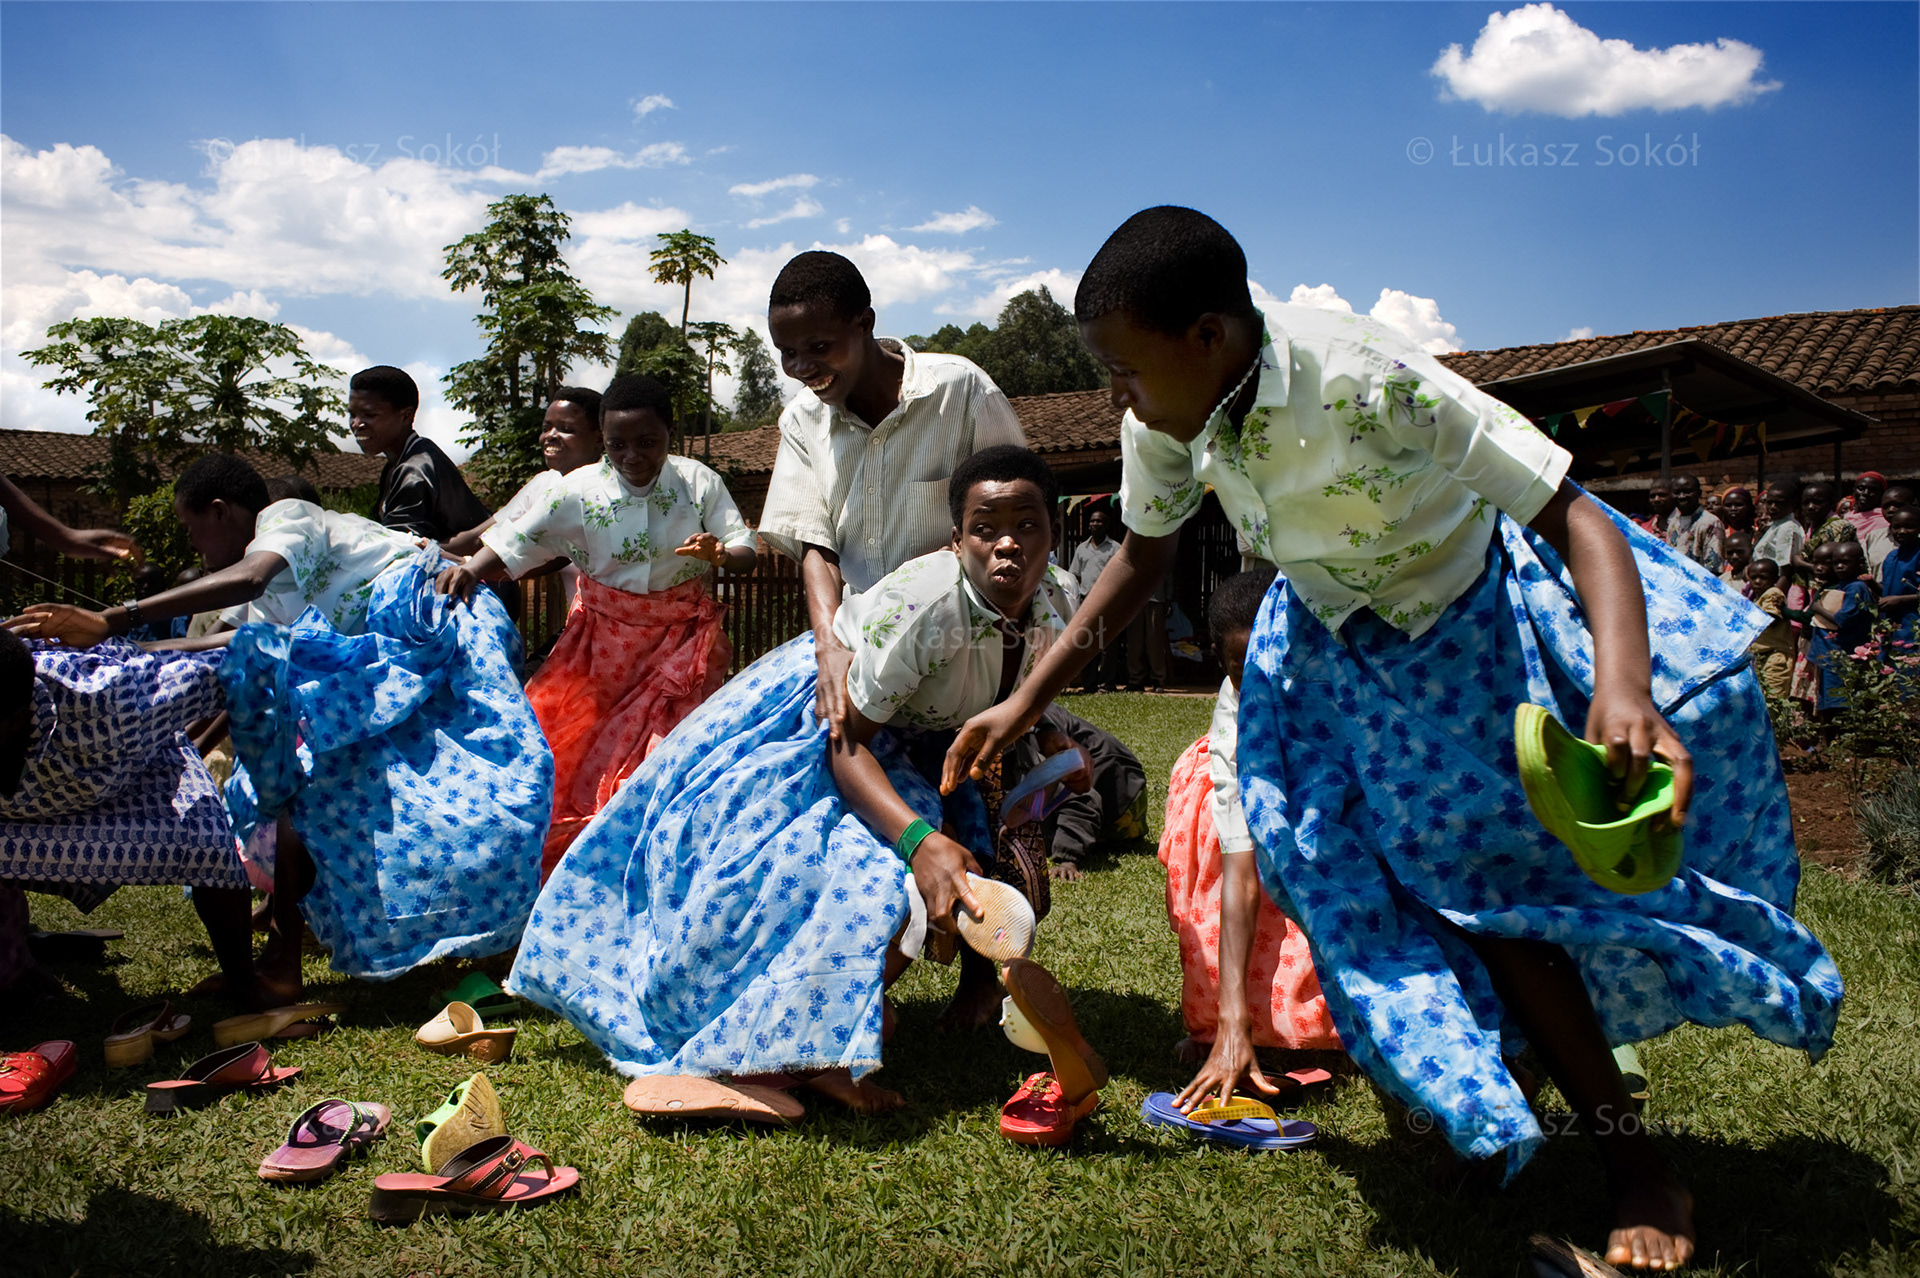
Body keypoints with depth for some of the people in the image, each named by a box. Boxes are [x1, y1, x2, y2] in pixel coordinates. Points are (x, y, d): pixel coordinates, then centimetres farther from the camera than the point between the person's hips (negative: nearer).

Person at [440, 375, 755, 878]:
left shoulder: (699, 482, -8)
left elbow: (746, 551, -7)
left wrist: (718, 554, -29)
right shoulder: (579, 489, -9)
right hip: (603, 637, 1)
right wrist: (469, 568, -28)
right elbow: (514, 543, -9)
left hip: (682, 634, 0)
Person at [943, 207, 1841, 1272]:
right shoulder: (1163, 418, -20)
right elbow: (1143, 555, -2)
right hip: (1337, 645, 5)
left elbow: (1576, 519, -39)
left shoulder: (1361, 380, -38)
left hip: (1479, 615, -4)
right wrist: (1022, 704, -5)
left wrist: (1622, 690, -57)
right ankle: (1629, 1161, 22)